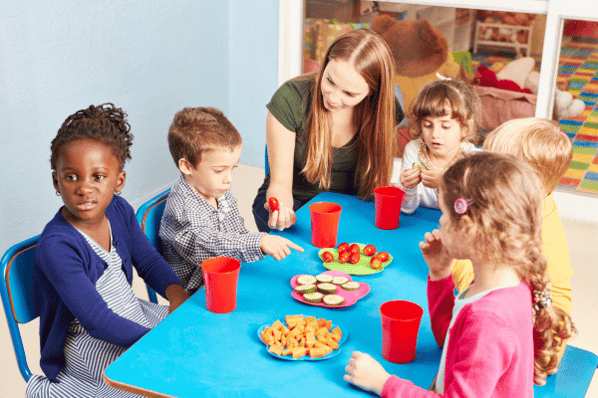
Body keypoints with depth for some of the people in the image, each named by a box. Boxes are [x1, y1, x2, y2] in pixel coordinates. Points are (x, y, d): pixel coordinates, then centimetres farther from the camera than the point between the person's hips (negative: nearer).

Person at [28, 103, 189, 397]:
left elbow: (148, 260, 7)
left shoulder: (119, 211, -6)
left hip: (133, 314, 7)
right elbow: (97, 321, -30)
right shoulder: (57, 246, -28)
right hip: (89, 343, -7)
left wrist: (177, 293, -13)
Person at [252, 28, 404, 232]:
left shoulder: (384, 108, -10)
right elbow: (281, 182, -19)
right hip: (294, 202, -2)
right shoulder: (289, 99, -20)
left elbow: (377, 179, 3)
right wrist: (280, 207, -41)